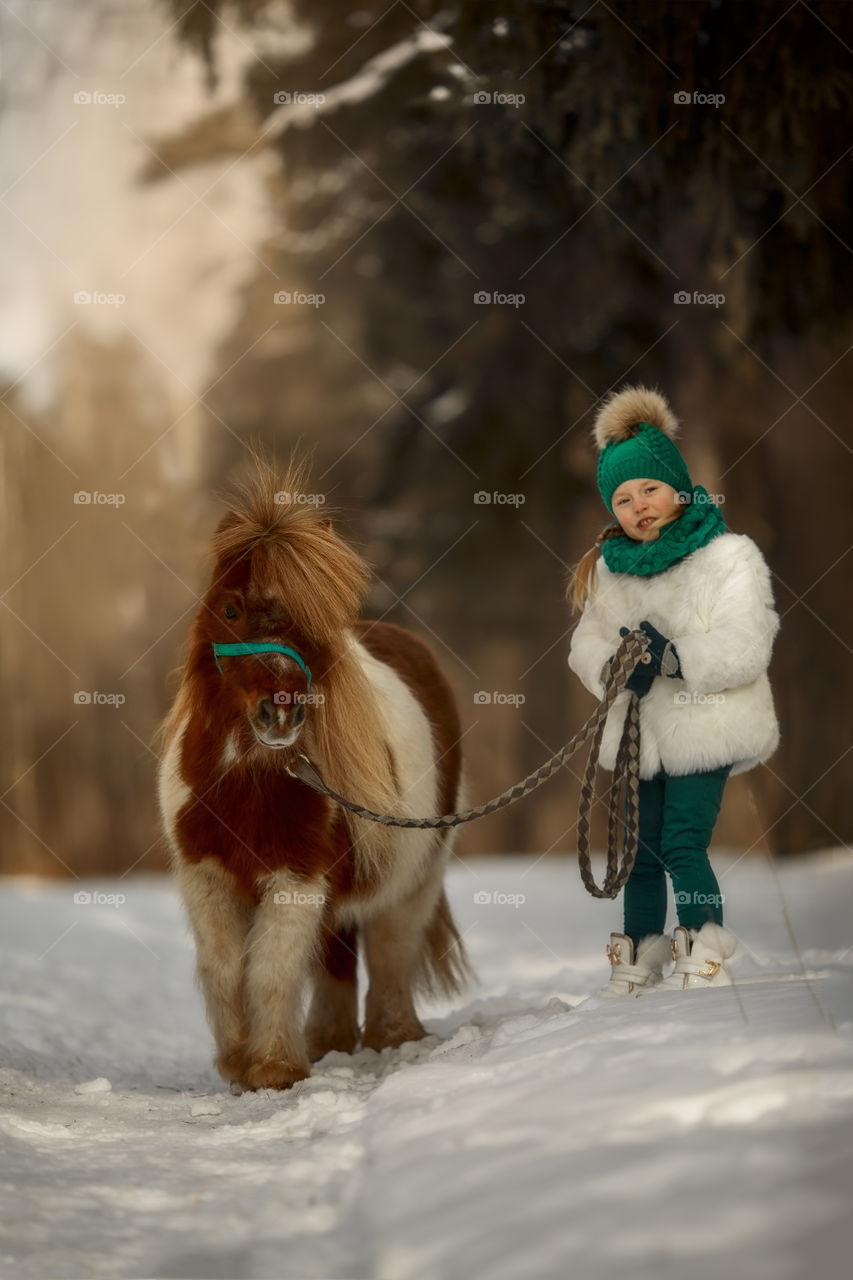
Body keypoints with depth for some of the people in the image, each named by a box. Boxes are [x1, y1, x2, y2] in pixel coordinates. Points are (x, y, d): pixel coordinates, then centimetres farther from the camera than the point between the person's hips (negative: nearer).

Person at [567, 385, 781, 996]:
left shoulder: (728, 557, -8)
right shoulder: (609, 568, 9)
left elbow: (744, 649, -16)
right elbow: (586, 643, 7)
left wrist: (675, 656, -27)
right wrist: (612, 667, -15)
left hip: (705, 726, -5)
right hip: (638, 732, 6)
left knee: (683, 845, -14)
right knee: (642, 852, 11)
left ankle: (705, 964, -7)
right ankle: (637, 965, 22)